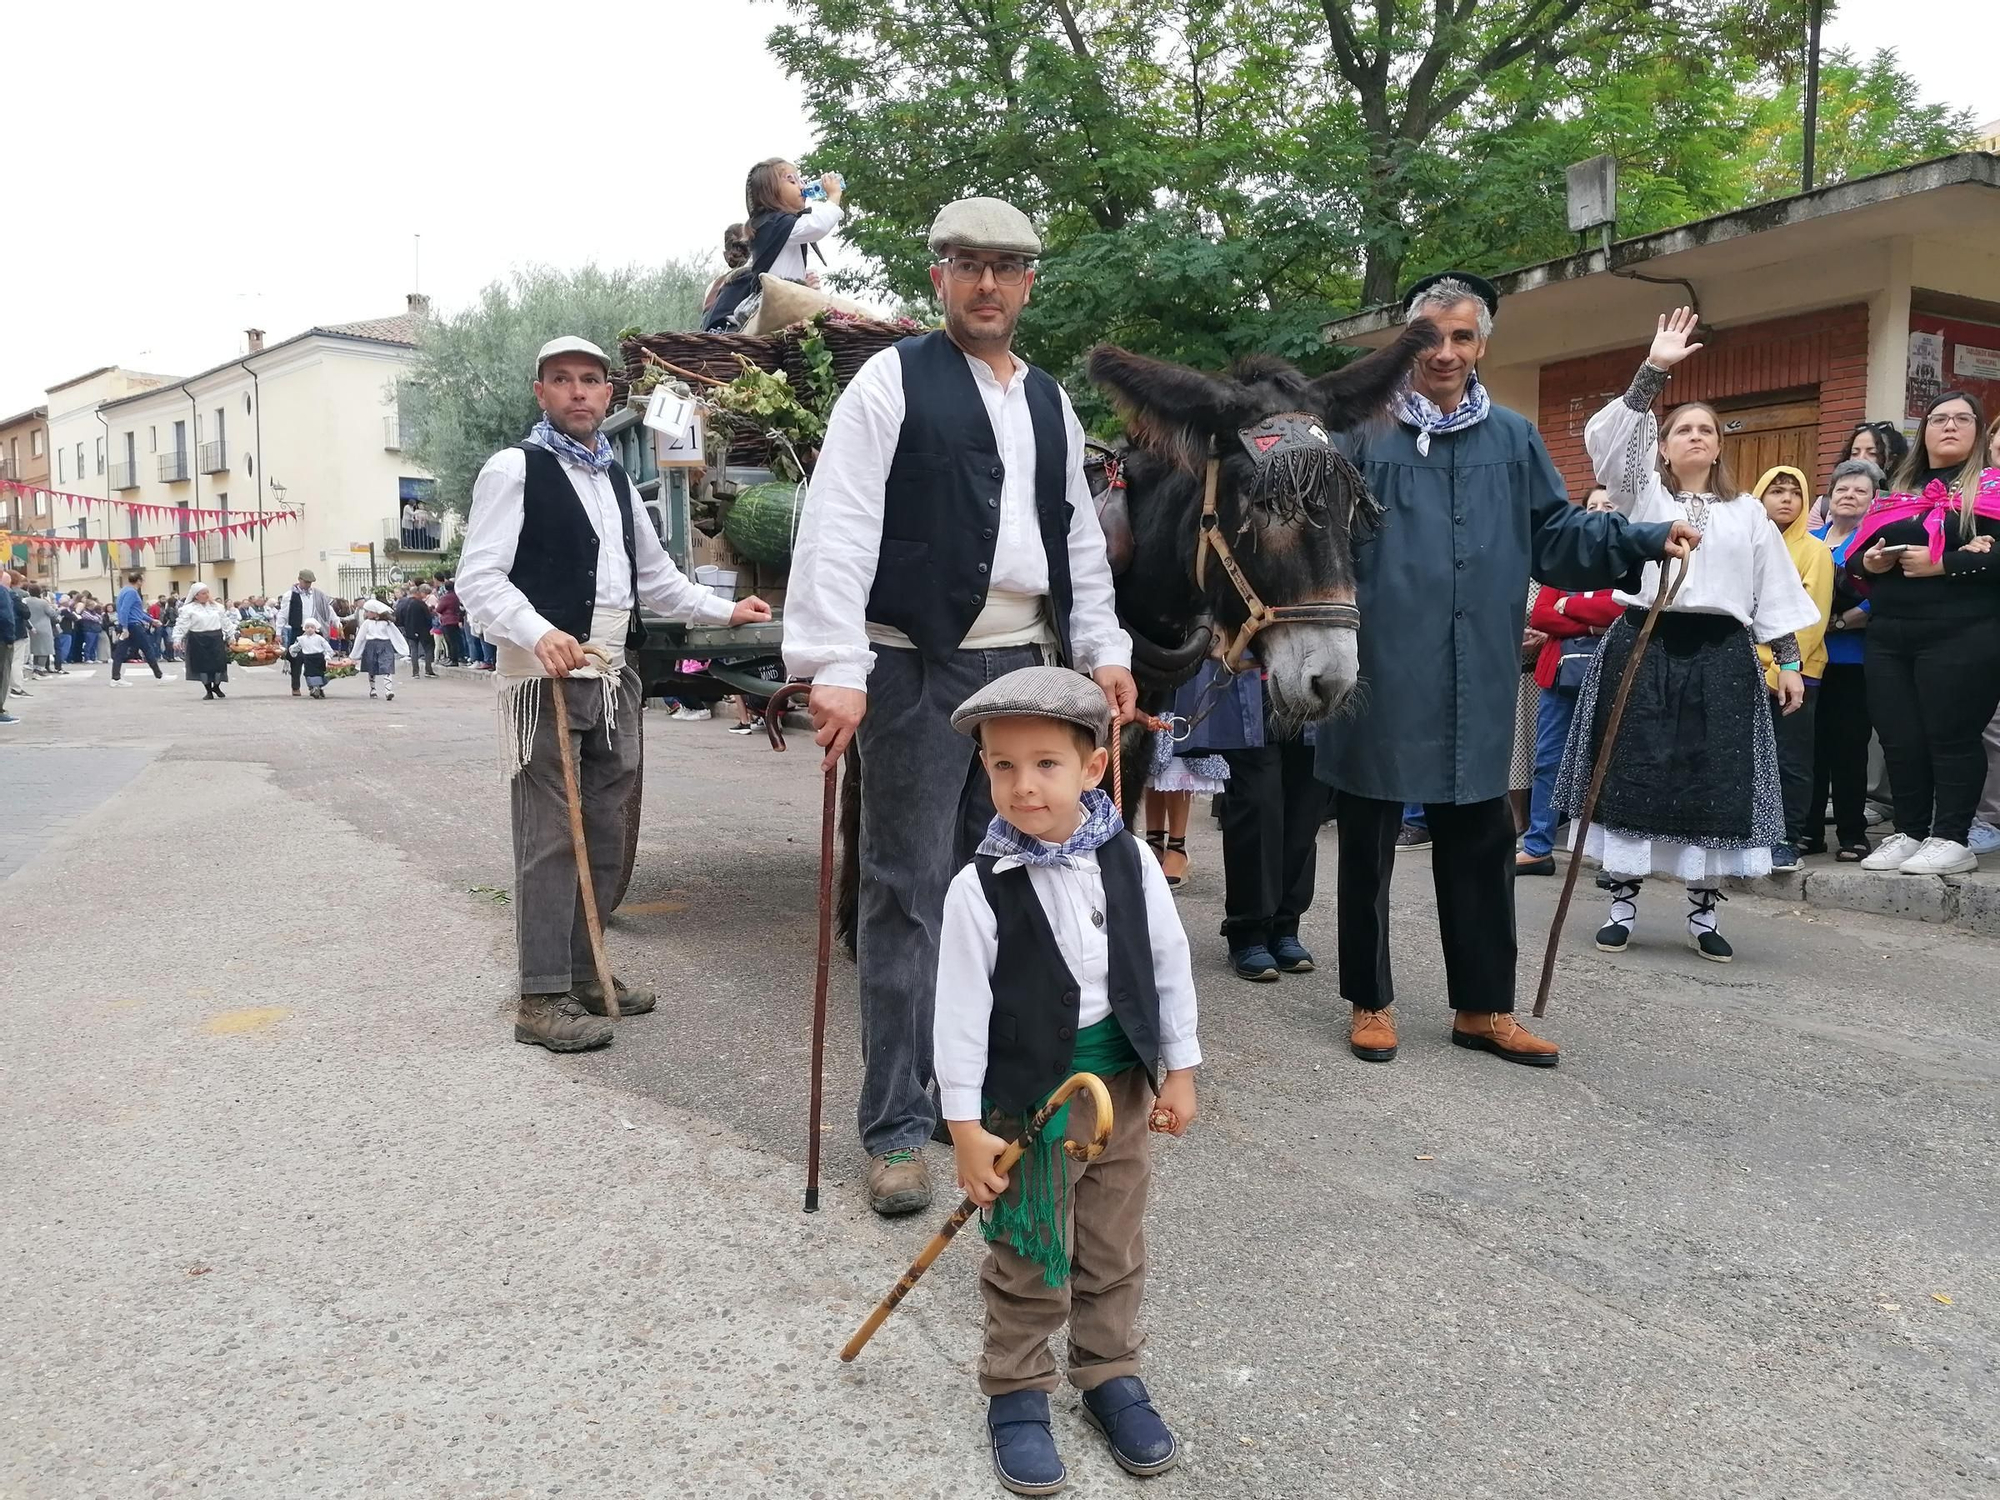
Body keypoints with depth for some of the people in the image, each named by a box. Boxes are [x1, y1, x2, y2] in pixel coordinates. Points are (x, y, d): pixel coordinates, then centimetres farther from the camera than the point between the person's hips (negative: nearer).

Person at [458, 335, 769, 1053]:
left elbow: (654, 574, 29)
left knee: (604, 833, 11)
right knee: (550, 836, -7)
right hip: (544, 672, -8)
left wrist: (724, 611, 21)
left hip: (612, 674, 8)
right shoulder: (515, 469, -4)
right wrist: (539, 634, -28)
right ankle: (542, 998, -2)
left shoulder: (615, 478, 20)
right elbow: (479, 576, -12)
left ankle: (582, 972, 22)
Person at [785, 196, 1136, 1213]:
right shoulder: (892, 381, -2)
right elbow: (839, 530, -11)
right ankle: (896, 1126, 6)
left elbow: (1081, 544, 21)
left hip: (1028, 665, 6)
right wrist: (834, 667, -20)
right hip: (920, 668, -6)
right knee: (909, 894, -3)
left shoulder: (1051, 404, 17)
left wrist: (1103, 651, 11)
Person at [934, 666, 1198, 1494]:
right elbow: (960, 1011, -13)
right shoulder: (978, 889, -17)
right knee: (1027, 1264, 10)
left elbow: (1169, 965, 3)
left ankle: (1111, 1378, 37)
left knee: (1114, 1252, 18)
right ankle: (1016, 1395, 29)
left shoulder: (1129, 860, -7)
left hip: (1122, 1086, 3)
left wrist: (1178, 1070, 7)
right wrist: (966, 1125, -12)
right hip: (1026, 1095, -3)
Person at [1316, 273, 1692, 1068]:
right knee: (1368, 845, 6)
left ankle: (1483, 1007, 23)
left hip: (1474, 683, 4)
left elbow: (1555, 533, 13)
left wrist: (1645, 539, 0)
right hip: (1376, 678, -3)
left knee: (1480, 845, 10)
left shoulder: (1513, 439, 12)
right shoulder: (1364, 433, 0)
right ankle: (1370, 1003, 21)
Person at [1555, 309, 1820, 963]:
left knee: (1714, 784, 1)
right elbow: (1606, 437, -8)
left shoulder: (1747, 512, 15)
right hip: (1642, 649, -2)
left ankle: (1703, 911, 11)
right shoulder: (1640, 493, 9)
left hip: (1721, 656, 2)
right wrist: (1653, 372, -13)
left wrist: (1788, 661, 6)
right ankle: (1622, 903, 7)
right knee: (1632, 778, -2)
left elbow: (1774, 590, 13)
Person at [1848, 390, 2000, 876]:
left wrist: (1941, 564, -18)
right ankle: (1909, 833, 16)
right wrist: (1868, 562, -3)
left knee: (1951, 735, -5)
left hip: (1961, 635, -5)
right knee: (1899, 739, 5)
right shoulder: (1897, 494, 20)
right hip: (1889, 636, 5)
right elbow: (1854, 561, 19)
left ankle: (1951, 839, 2)